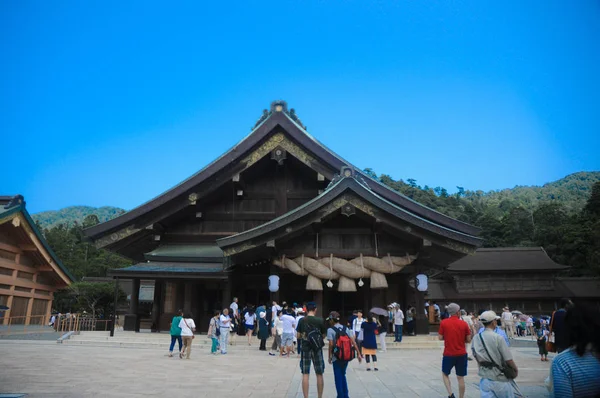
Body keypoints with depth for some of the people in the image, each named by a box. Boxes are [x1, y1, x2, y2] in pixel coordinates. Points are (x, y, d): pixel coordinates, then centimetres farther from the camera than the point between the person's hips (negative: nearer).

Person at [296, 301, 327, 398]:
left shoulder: (302, 320, -4)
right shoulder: (320, 320, -7)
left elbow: (299, 335, -1)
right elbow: (323, 335, -1)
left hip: (305, 348, 1)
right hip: (317, 349, -1)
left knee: (305, 374, 6)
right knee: (319, 374, 10)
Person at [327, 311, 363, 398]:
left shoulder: (330, 330, -9)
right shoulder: (346, 328, 6)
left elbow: (331, 344, -15)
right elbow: (353, 342, 1)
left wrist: (330, 356, -5)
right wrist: (358, 353, 2)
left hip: (337, 357, -5)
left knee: (338, 377, 7)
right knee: (343, 375, 21)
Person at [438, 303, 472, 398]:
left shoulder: (443, 322, -8)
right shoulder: (464, 324, -6)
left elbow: (440, 337, -3)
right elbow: (468, 340, -1)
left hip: (448, 354, -1)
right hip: (461, 354, 1)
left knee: (445, 374, 17)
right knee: (460, 377, 11)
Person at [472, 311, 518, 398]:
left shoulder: (476, 338, -1)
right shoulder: (498, 338, -17)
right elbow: (508, 360, -13)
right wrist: (516, 369, 5)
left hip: (485, 378, 4)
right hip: (499, 378, -4)